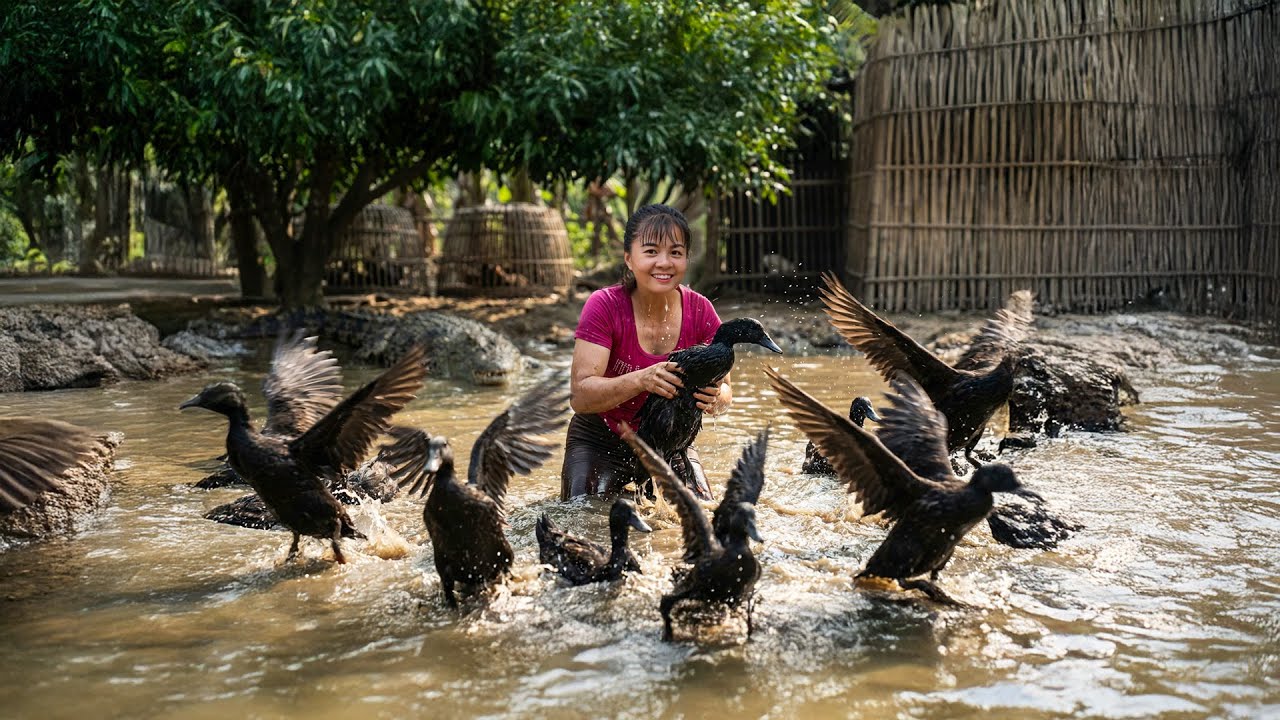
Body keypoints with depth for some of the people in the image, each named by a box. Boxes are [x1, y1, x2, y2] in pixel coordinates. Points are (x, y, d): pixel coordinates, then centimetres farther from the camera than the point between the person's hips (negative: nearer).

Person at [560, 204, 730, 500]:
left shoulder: (700, 311, -11)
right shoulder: (604, 306, -21)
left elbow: (724, 387, -8)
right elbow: (579, 396, -29)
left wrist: (716, 400, -34)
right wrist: (641, 381, -46)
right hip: (601, 441, -3)